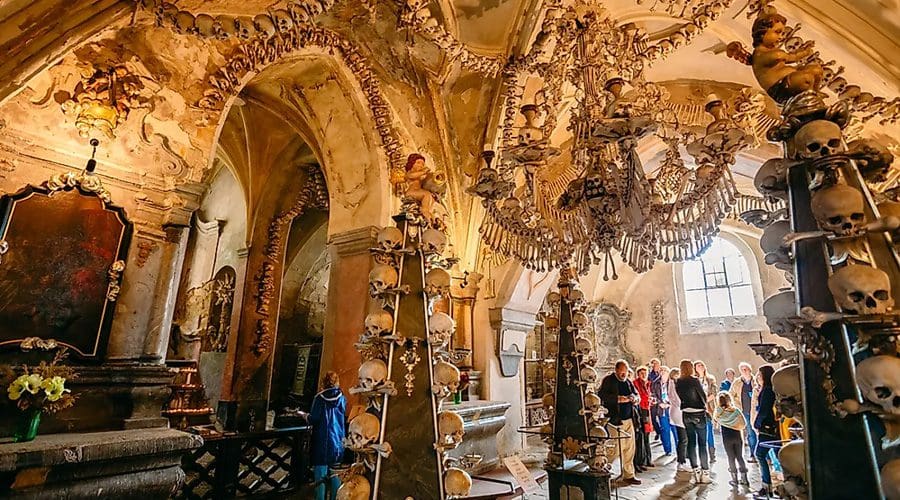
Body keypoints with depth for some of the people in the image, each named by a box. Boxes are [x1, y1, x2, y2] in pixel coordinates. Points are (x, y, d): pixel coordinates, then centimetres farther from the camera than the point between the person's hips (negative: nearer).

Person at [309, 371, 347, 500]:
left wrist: (306, 417, 9)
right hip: (337, 441, 4)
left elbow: (313, 419, -10)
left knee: (320, 474, 5)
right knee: (335, 475, 15)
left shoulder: (319, 398, -11)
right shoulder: (342, 398, -1)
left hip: (321, 442, -3)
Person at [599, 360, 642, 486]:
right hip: (615, 420, -7)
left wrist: (633, 397, -4)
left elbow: (636, 394, 19)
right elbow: (602, 395, -15)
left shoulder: (628, 381, 14)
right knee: (616, 449, -5)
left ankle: (628, 475, 22)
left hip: (628, 419, 7)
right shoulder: (608, 380, -6)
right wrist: (617, 399, -24)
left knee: (629, 448, 10)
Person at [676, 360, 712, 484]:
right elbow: (703, 396, -4)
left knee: (691, 442, 10)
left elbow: (681, 397, 7)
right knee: (702, 443, 3)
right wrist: (704, 405, 15)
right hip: (698, 414, -4)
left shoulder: (678, 383, 1)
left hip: (686, 414, 5)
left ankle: (696, 471, 11)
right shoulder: (694, 380, -14)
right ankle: (705, 473, 5)